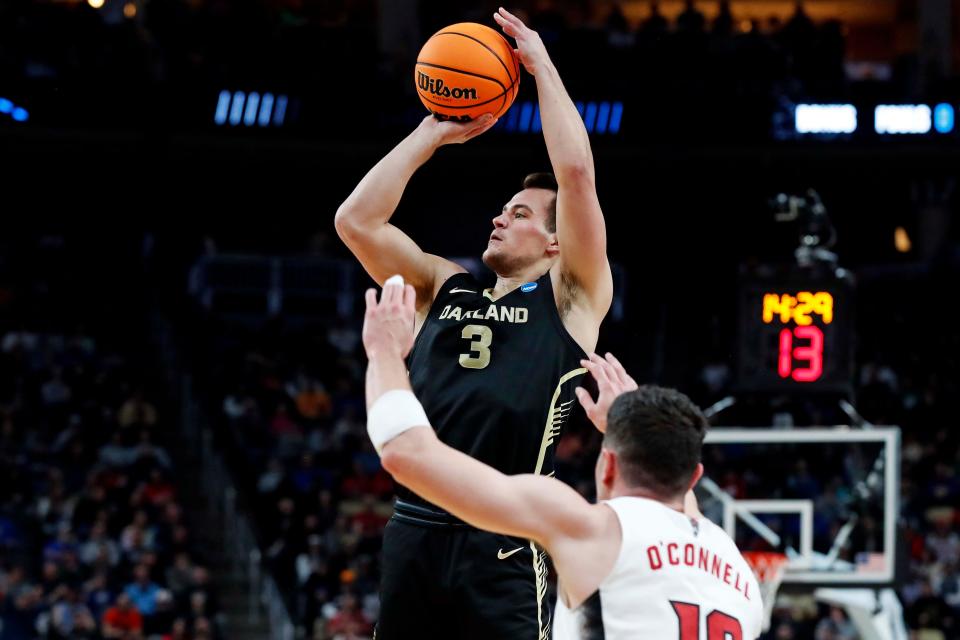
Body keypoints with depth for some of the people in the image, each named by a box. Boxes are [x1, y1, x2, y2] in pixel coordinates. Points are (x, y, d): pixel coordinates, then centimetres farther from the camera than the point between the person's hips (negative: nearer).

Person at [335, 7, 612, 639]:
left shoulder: (570, 298, 6)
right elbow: (356, 220, 10)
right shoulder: (443, 288, 19)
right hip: (415, 530, 5)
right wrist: (434, 133, 13)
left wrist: (542, 66, 4)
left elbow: (576, 172, -5)